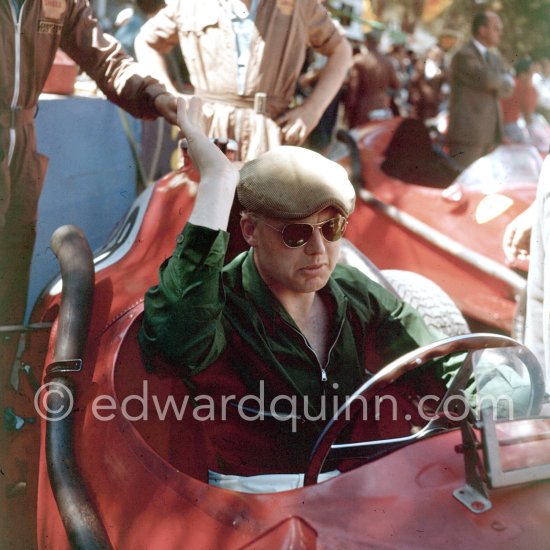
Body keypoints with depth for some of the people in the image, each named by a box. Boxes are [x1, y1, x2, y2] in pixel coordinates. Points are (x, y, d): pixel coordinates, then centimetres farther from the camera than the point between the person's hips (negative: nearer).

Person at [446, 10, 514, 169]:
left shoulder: (495, 58, 19)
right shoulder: (464, 56, -9)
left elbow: (507, 89, 10)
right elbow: (486, 79, -22)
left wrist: (497, 82, -9)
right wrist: (504, 79, -1)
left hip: (490, 133, 8)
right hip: (467, 132, -8)